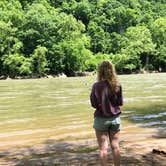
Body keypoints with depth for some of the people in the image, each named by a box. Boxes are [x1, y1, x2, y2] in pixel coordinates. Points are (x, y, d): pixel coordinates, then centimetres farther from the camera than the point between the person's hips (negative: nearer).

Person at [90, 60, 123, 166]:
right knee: (115, 146, 13)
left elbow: (94, 104, -8)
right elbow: (120, 102, -1)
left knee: (103, 148, 7)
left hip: (101, 119, -3)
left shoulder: (97, 86, -13)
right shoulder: (117, 85, -7)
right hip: (115, 118, 3)